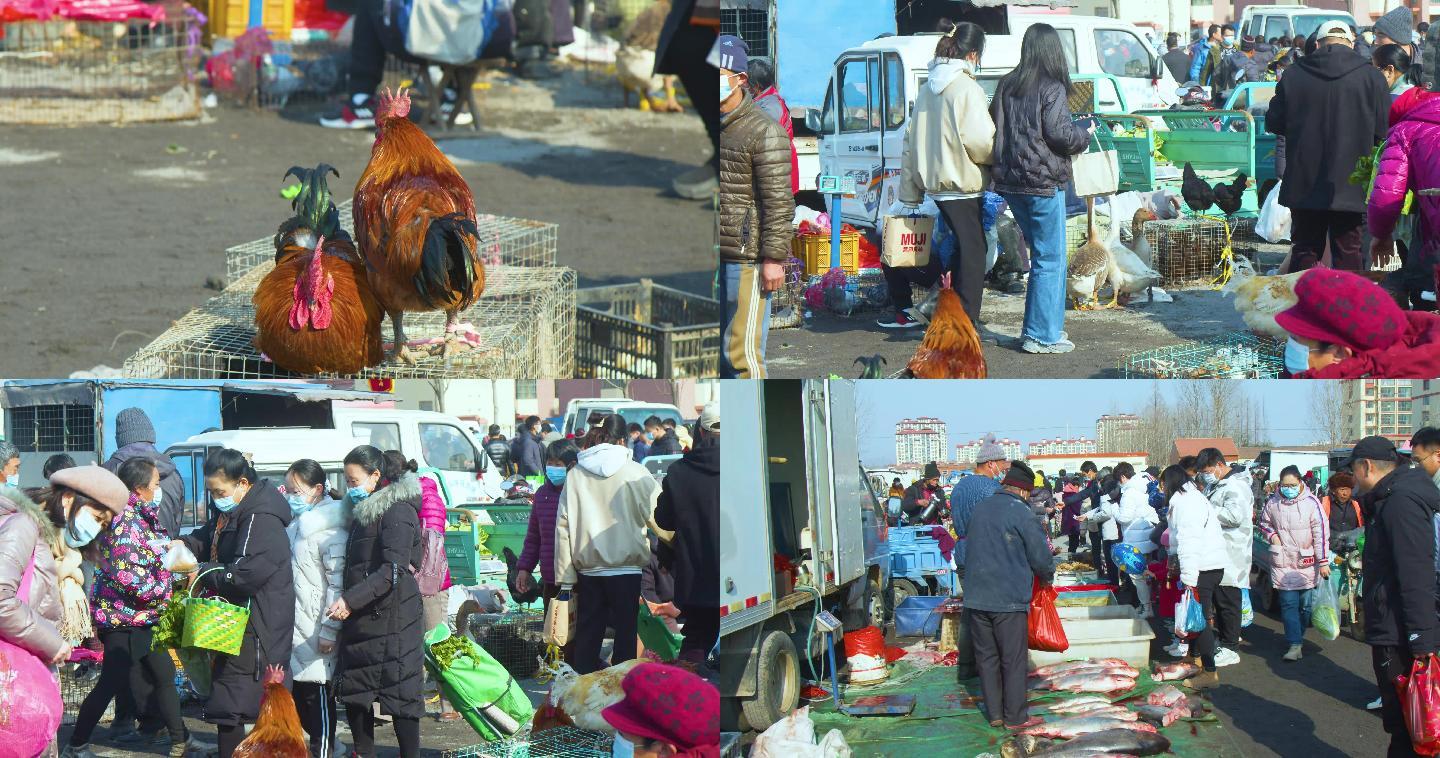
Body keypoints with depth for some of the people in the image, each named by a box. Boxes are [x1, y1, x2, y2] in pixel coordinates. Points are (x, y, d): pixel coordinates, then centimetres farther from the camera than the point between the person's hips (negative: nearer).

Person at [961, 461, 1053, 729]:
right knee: (1013, 659, 3)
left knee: (986, 656, 12)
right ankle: (1015, 716, 7)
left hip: (976, 598, 6)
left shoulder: (981, 508, 8)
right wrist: (1047, 577, 13)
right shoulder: (1021, 513, -11)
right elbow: (1040, 557, -9)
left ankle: (995, 714, 15)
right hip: (1009, 600, -6)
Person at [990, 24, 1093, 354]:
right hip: (1043, 183, -7)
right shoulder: (1052, 88, -12)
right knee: (1050, 259, 0)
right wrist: (1085, 135, 1)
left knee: (1042, 254, 19)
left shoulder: (1006, 85, 8)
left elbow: (993, 126, 11)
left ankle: (1046, 326, 22)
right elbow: (1059, 134, -17)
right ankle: (1041, 335, 0)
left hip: (1011, 183, 7)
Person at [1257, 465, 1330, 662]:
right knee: (1288, 604, -6)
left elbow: (1321, 533, -7)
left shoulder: (1311, 502, -8)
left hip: (1307, 563, -1)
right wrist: (1271, 535, -2)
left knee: (1305, 604, 7)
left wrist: (1323, 561, -10)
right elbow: (1263, 523, 20)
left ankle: (1298, 637, 26)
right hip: (1283, 563, 1)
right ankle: (1294, 645, -9)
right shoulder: (1272, 503, 2)